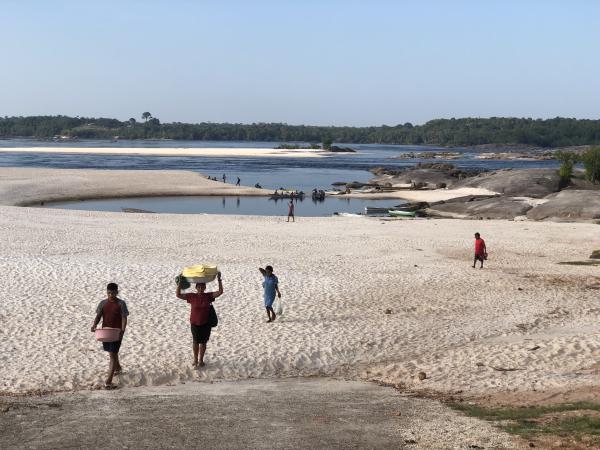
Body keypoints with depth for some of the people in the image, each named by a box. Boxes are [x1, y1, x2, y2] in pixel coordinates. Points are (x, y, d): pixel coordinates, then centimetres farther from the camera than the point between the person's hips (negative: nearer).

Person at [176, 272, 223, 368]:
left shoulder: (208, 296, -5)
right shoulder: (191, 296, -7)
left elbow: (220, 292, -14)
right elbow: (178, 294, -11)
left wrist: (219, 279, -22)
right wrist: (180, 282, -18)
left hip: (206, 324, 1)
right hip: (195, 324, -1)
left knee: (203, 342, 11)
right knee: (195, 342, 11)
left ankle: (201, 360, 27)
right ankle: (195, 360, 27)